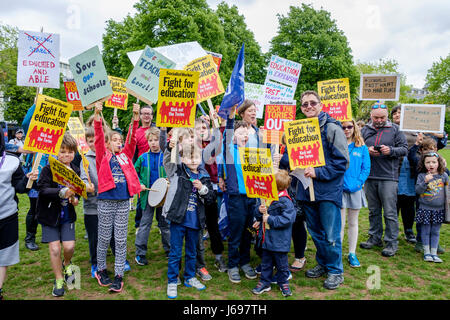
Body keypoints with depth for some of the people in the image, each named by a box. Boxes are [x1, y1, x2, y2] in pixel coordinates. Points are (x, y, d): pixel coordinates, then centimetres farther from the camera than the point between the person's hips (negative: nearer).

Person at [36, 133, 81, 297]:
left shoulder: (76, 171, -1)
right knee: (54, 248, 0)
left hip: (68, 215, 2)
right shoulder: (48, 169, -12)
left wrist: (75, 198, -9)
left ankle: (67, 264, 32)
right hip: (50, 215, -2)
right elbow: (42, 190, -22)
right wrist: (62, 192, -37)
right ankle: (59, 280, 21)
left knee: (69, 247, -4)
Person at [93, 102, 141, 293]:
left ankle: (119, 275, 16)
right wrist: (97, 116, -20)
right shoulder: (103, 155, 4)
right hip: (106, 200, -2)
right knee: (104, 238, 10)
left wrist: (135, 118, -8)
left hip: (123, 201, 3)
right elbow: (98, 137, -8)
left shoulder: (125, 155, 12)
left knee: (120, 239, 7)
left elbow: (132, 138, 3)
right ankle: (101, 269, 31)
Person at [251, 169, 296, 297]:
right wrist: (260, 211, -8)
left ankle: (283, 283, 29)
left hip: (279, 241, -7)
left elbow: (287, 219, -25)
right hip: (266, 239, 7)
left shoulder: (285, 201, -18)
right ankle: (265, 282, 30)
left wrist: (270, 219, -22)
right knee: (266, 262, 17)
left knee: (281, 263, 11)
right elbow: (260, 215, 17)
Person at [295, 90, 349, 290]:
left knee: (331, 235, 1)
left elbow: (342, 162, -13)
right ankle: (323, 264, 35)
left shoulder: (332, 128, -8)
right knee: (315, 232, 17)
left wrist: (318, 172, -18)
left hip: (328, 189, -6)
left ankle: (335, 271, 20)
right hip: (307, 189, 6)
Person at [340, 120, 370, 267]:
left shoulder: (362, 147, 4)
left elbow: (366, 168, 3)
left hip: (355, 190, 2)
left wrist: (358, 183, -10)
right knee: (340, 224, 1)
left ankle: (352, 253, 25)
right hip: (339, 189, -2)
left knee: (353, 223, 13)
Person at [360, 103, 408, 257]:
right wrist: (366, 151, -11)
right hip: (369, 176, 3)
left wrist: (390, 150, -16)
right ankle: (375, 237, 27)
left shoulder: (395, 129, 4)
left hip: (388, 177, -3)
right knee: (373, 211, 13)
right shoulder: (365, 130, 11)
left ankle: (392, 243, 10)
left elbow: (404, 149, 2)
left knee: (390, 212, -2)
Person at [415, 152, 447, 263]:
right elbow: (417, 190, -11)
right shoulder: (421, 176, -4)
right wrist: (425, 181, -24)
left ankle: (434, 253, 19)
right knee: (425, 231, 6)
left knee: (435, 232, 10)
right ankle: (426, 252, 17)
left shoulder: (444, 176, 2)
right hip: (425, 208, -2)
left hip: (439, 209, 2)